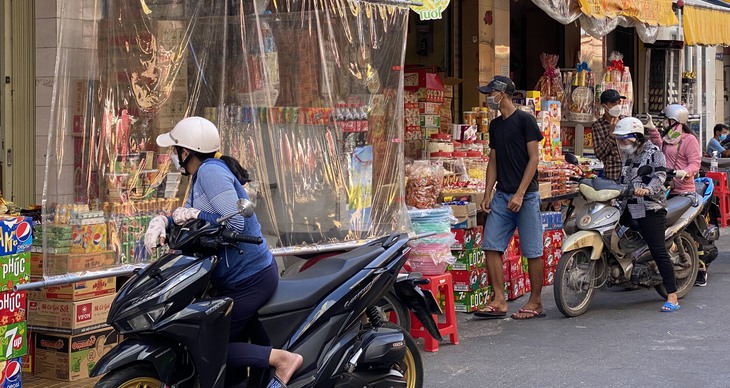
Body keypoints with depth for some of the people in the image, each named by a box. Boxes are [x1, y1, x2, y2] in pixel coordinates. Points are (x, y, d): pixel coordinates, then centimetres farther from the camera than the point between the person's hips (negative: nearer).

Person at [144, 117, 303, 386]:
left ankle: (280, 357, -12)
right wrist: (161, 222, -9)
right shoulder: (203, 175, 14)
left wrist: (195, 215, -19)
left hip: (249, 280, -11)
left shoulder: (211, 171, -17)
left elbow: (234, 223, -26)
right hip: (246, 275, 11)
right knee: (231, 346, 16)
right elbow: (186, 218, 10)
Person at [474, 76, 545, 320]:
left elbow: (533, 158, -9)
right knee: (491, 246, -1)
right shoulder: (495, 125, 15)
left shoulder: (525, 120, -6)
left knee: (533, 251, -1)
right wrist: (487, 195, 9)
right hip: (502, 195, 7)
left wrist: (520, 194, -15)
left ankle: (535, 302, 8)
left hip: (526, 196, -7)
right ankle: (499, 302, 3)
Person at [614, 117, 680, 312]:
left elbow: (660, 175, -18)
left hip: (650, 209, -8)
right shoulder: (628, 157, 22)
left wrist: (647, 189, -35)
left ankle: (672, 298, -11)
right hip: (628, 207, 9)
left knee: (658, 251, -12)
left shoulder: (653, 152, -3)